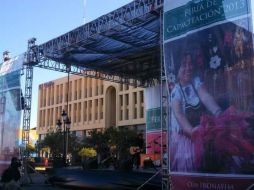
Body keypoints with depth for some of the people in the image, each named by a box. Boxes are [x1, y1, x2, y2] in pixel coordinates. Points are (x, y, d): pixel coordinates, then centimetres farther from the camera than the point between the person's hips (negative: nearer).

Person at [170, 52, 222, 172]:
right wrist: (192, 131, -40)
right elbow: (178, 115, -24)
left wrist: (218, 113, -38)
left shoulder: (196, 81, -1)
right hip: (184, 136, -3)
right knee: (184, 166, -2)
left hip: (200, 132, 4)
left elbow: (206, 97, -19)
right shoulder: (176, 90, -12)